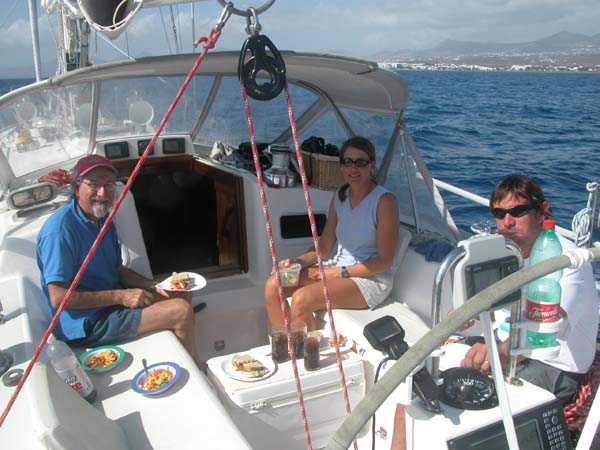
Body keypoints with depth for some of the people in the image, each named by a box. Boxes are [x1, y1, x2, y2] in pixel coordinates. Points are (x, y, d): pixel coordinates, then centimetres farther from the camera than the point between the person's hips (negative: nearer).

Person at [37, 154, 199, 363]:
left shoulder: (104, 219, 7)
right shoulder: (60, 230, -23)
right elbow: (58, 298, -26)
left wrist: (153, 286, -1)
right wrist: (120, 296, -23)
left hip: (112, 298, 10)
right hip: (85, 324, -10)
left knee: (182, 295, 14)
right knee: (181, 311, -19)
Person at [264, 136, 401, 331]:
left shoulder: (384, 202, -15)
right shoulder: (339, 197, 7)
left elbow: (384, 262, -15)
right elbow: (324, 246, 10)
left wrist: (340, 272, -16)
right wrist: (298, 262, -8)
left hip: (372, 278, -7)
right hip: (338, 267, 7)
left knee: (301, 300, -27)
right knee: (273, 285, -8)